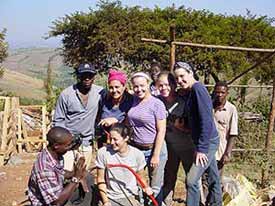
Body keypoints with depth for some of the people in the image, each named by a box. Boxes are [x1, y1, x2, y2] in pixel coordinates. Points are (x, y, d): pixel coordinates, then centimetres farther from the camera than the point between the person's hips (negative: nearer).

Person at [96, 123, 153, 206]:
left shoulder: (137, 154, -9)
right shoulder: (103, 152, -11)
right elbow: (101, 179, -2)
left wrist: (146, 187, -13)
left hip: (130, 197, 0)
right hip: (110, 198, 0)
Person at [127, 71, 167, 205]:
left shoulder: (157, 104, -10)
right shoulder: (133, 100, 5)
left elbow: (161, 131, -11)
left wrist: (156, 155, -13)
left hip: (154, 149, -4)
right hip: (135, 148, 5)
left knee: (155, 188, 4)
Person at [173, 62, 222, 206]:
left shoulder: (198, 88, -17)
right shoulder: (191, 92, 10)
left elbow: (206, 120, -23)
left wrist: (201, 148, -22)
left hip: (207, 142, -10)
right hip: (207, 142, 10)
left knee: (192, 180, -12)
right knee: (213, 177, 20)